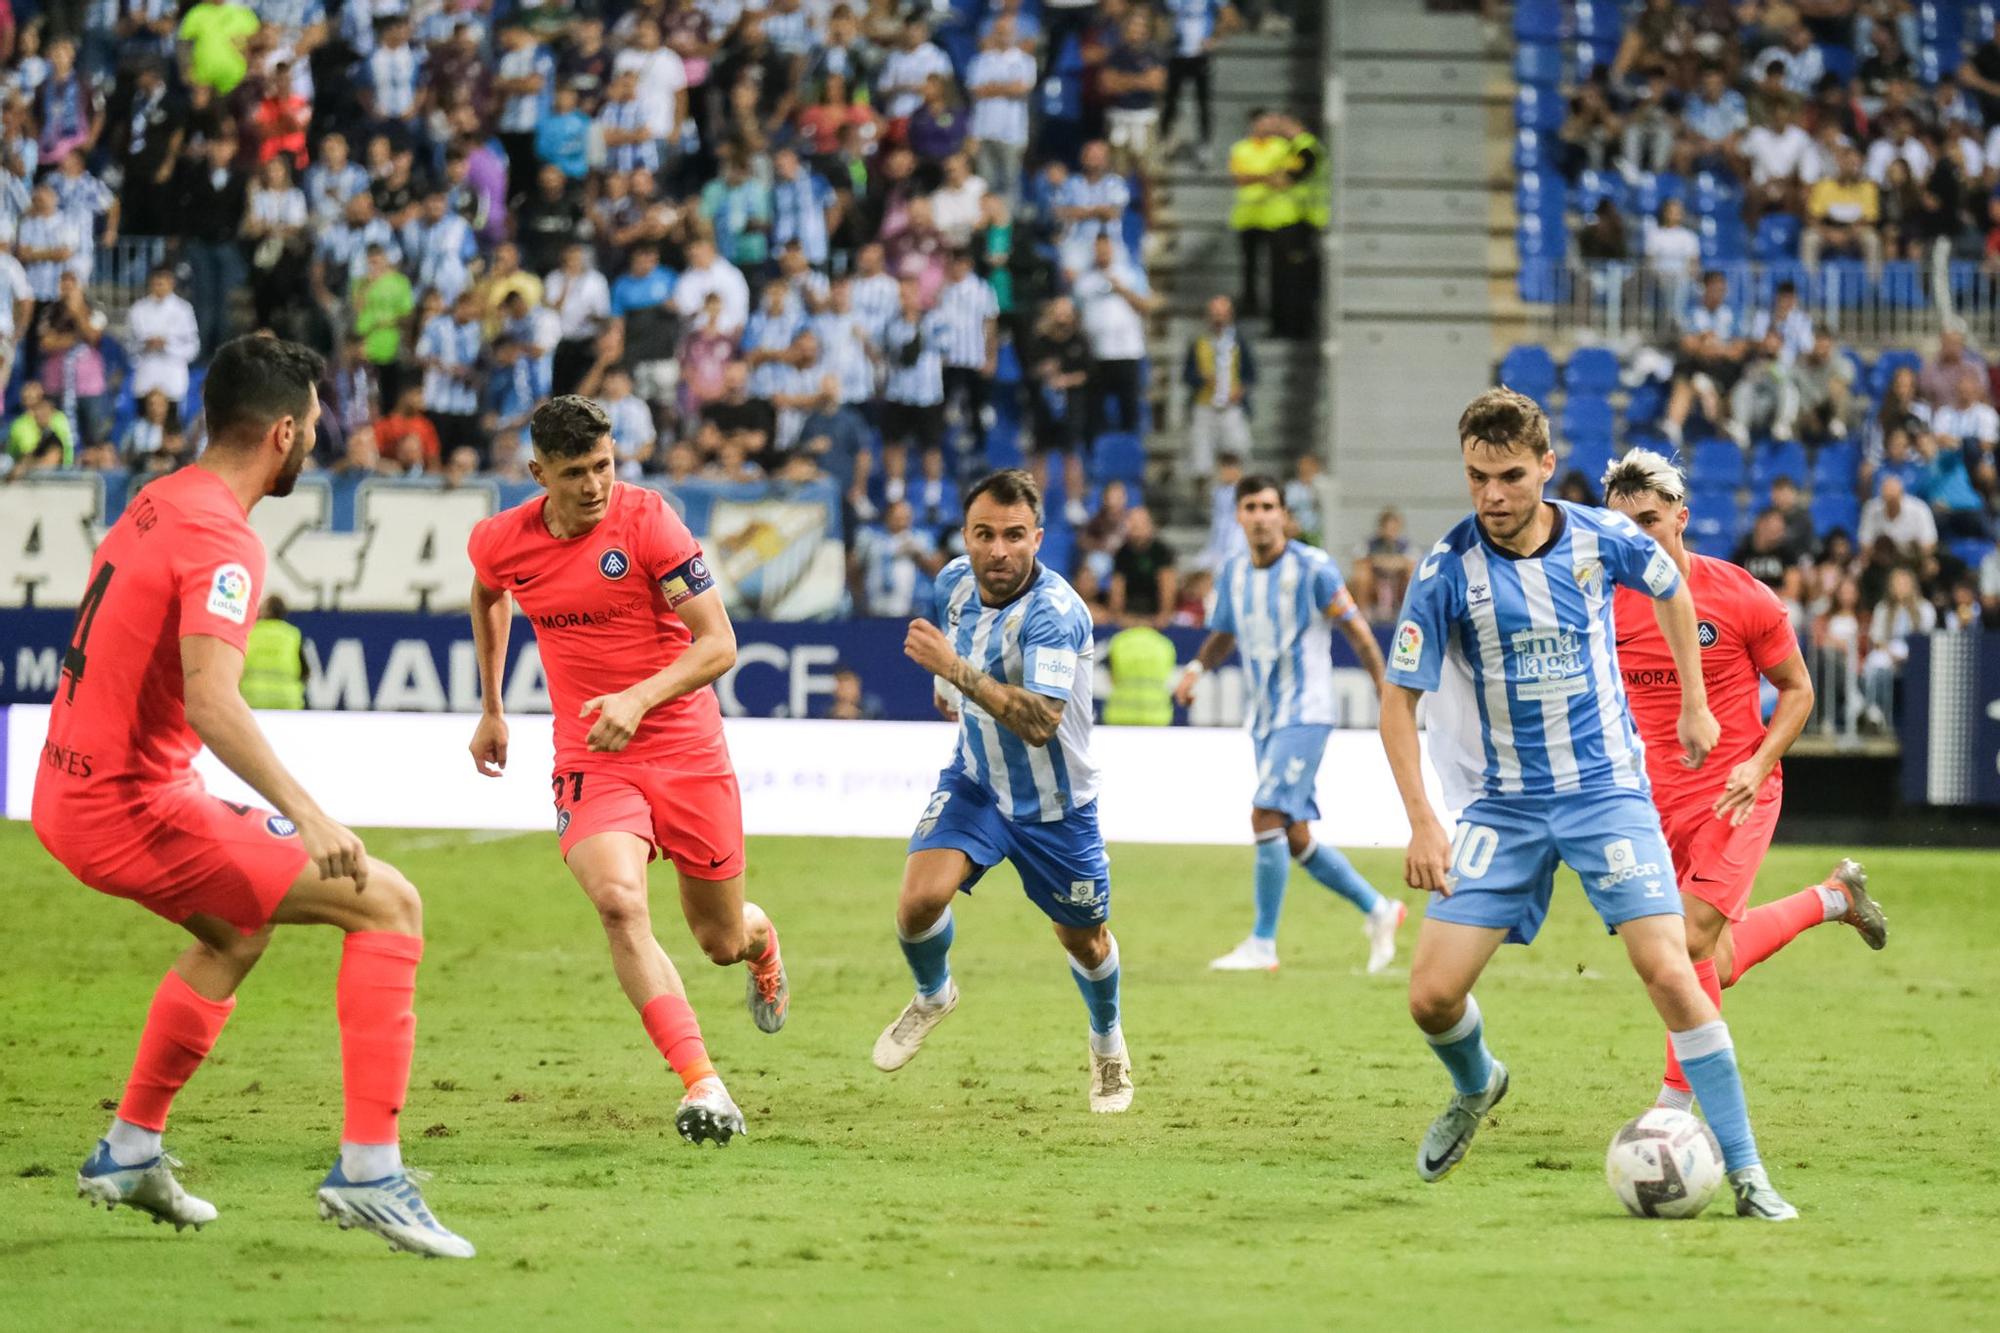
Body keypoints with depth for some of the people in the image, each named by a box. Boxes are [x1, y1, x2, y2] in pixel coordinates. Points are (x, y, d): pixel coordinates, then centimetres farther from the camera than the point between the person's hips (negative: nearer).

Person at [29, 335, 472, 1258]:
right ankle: (368, 1168, -15)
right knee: (388, 905, -10)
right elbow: (210, 701, -31)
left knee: (235, 930, 35)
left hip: (67, 793, 10)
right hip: (132, 809, -10)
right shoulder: (221, 541, -17)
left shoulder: (155, 505, 11)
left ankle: (129, 1152, 38)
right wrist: (305, 816, -38)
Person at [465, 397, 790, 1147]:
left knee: (722, 941, 11)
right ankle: (701, 1085, -30)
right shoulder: (500, 542, -3)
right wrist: (491, 710, 28)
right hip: (589, 761, 1)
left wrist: (639, 699, -32)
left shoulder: (647, 520, -15)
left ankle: (762, 942, 52)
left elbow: (719, 644, -16)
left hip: (686, 747, -1)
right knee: (618, 902, -28)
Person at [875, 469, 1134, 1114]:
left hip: (1055, 805, -3)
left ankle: (1108, 1041, 47)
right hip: (975, 781, 3)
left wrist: (956, 669, -48)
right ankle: (933, 994, 15)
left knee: (1085, 941, 15)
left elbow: (1040, 723, -43)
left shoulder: (1053, 613, -32)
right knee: (920, 902, -19)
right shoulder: (955, 582, -11)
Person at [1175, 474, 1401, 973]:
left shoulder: (1313, 568, -11)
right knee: (1295, 839, 8)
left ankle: (1263, 943, -12)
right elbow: (1222, 635, 22)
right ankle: (1379, 909, 25)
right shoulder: (1231, 574, 6)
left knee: (1267, 817, -18)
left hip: (1305, 713, -7)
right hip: (1264, 720, 7)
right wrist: (1197, 668, 1)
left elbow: (1359, 633, -6)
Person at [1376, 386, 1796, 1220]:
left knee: (1668, 971, -16)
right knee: (1432, 996, -6)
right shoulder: (1448, 571, -12)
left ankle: (1746, 1174, -8)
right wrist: (1422, 822, -14)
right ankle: (1475, 1088, 31)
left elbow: (1670, 590, 16)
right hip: (1502, 805, 0)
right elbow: (1399, 699, -6)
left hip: (1607, 791, 0)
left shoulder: (1602, 540, -8)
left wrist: (1694, 706, 18)